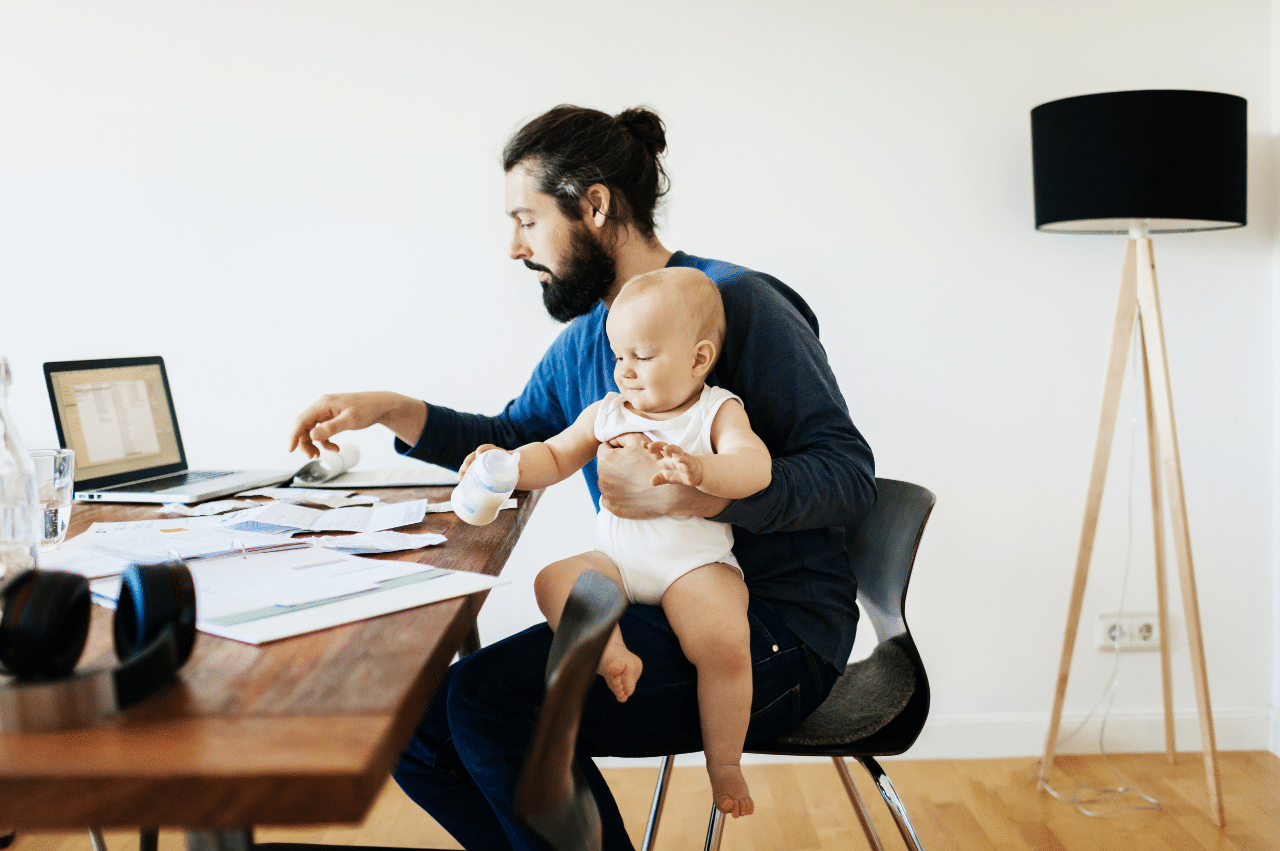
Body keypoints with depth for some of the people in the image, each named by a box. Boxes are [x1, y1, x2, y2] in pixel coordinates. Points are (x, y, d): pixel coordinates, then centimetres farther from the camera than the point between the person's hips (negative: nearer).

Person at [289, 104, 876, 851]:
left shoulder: (738, 302, -12)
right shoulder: (583, 338, 12)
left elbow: (850, 474, -17)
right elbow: (516, 440, 28)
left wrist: (687, 493, -29)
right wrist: (392, 411, 12)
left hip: (774, 629, -8)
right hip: (656, 613, 8)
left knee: (494, 700, -24)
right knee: (417, 719, 0)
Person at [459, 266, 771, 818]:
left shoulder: (719, 411, 0)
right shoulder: (606, 413, 14)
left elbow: (755, 467, -17)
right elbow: (555, 458, 21)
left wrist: (700, 469, -38)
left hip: (697, 561, -5)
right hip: (616, 559, 5)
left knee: (724, 640, -29)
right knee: (553, 582, -19)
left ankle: (723, 763, -10)